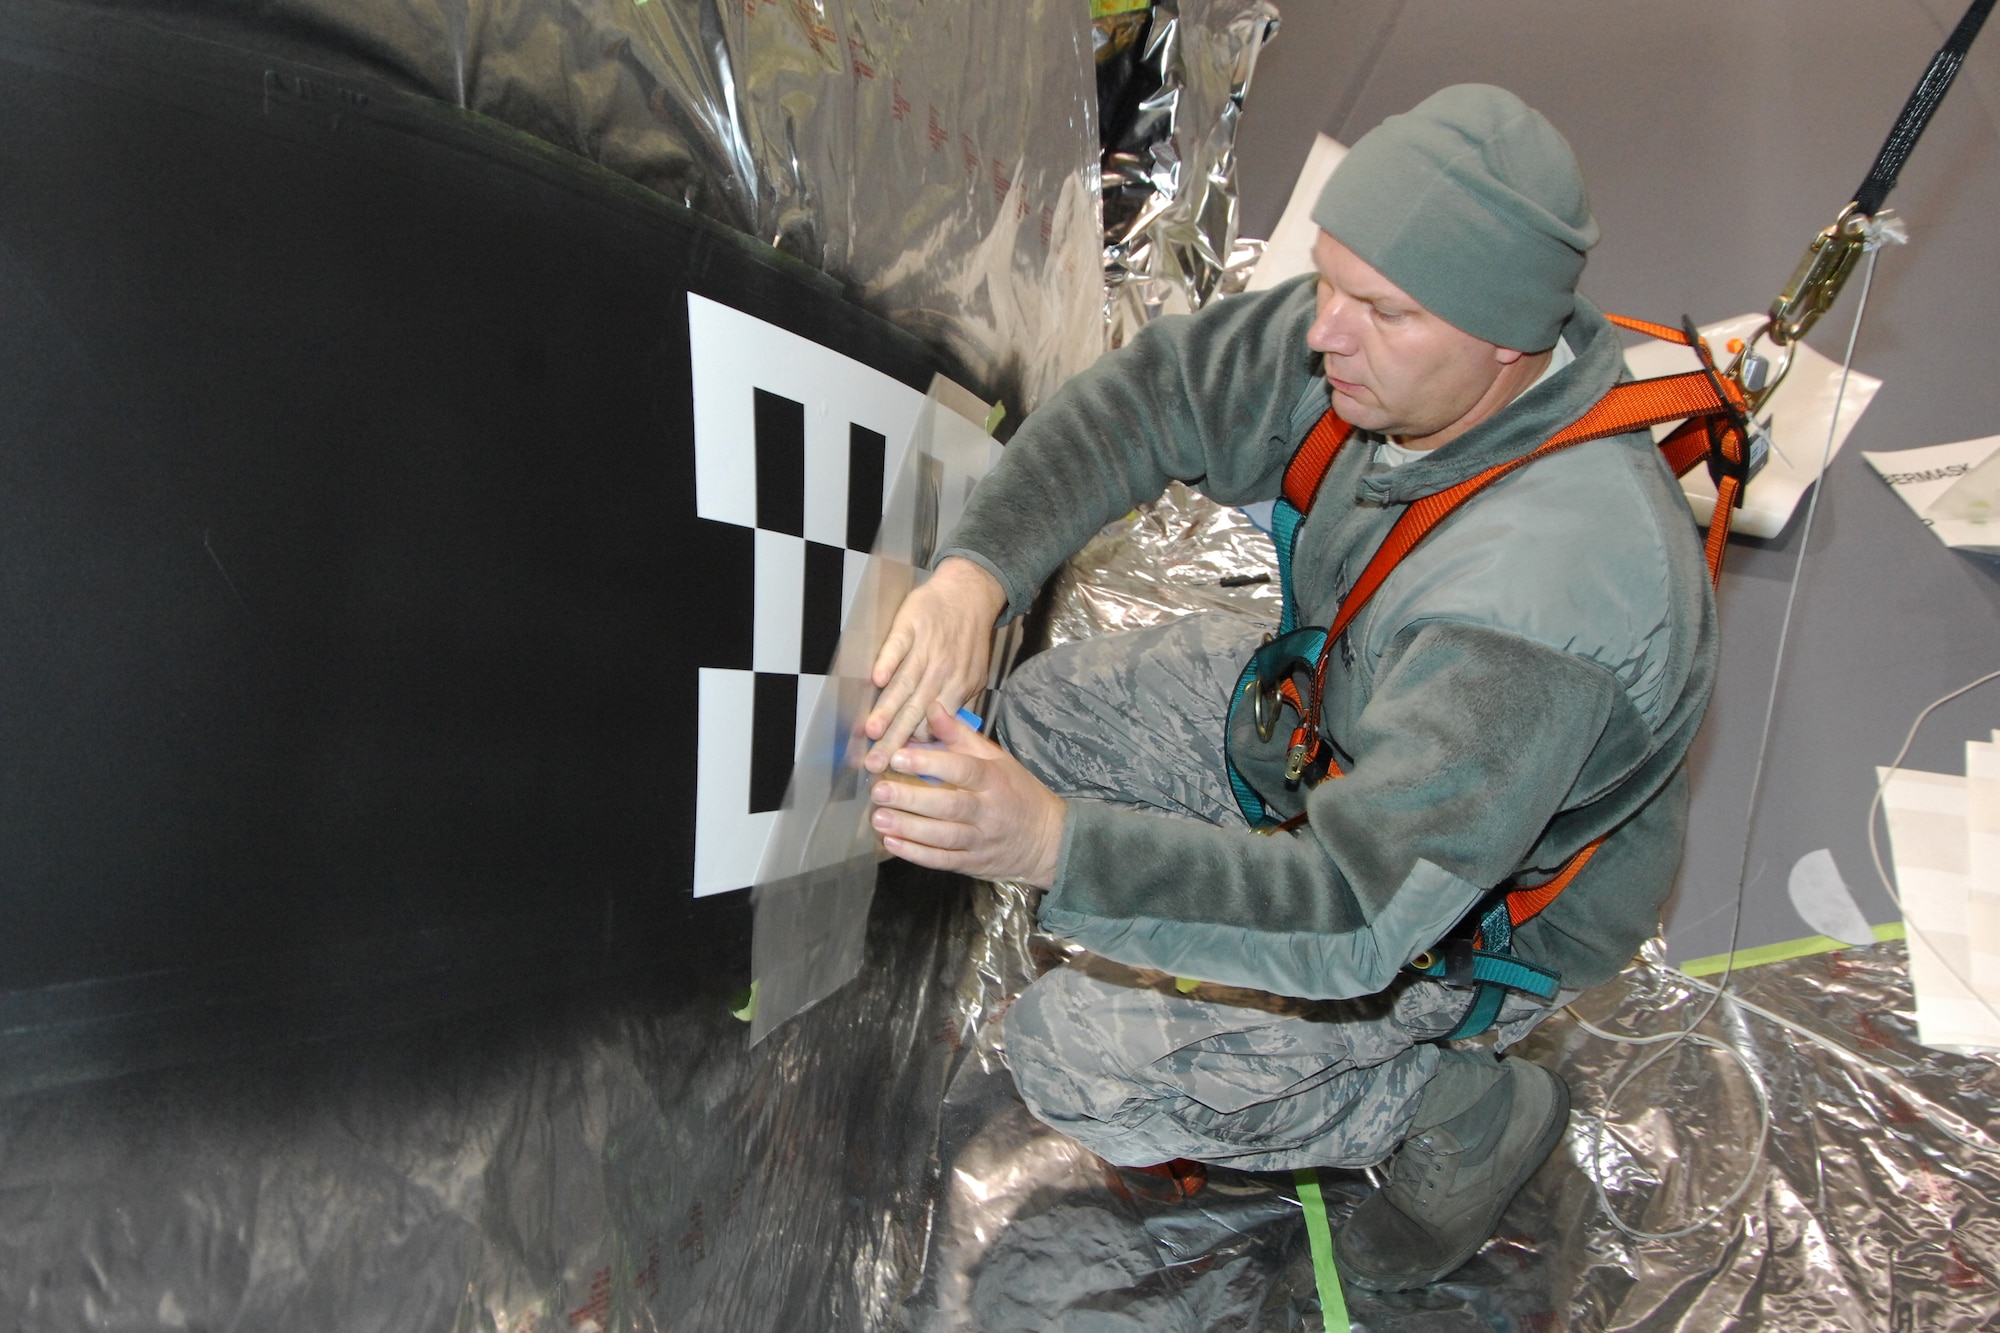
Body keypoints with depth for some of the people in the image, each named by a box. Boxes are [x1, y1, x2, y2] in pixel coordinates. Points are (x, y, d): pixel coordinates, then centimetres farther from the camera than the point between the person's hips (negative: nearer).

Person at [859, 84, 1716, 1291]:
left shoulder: (1543, 599, -42)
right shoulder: (1391, 334, -21)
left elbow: (1365, 907, -43)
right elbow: (1156, 393, -16)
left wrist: (1055, 845, -55)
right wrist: (976, 570, -32)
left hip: (1493, 905, -7)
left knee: (1078, 1058, -11)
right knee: (1052, 717, 2)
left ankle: (1471, 1109, 7)